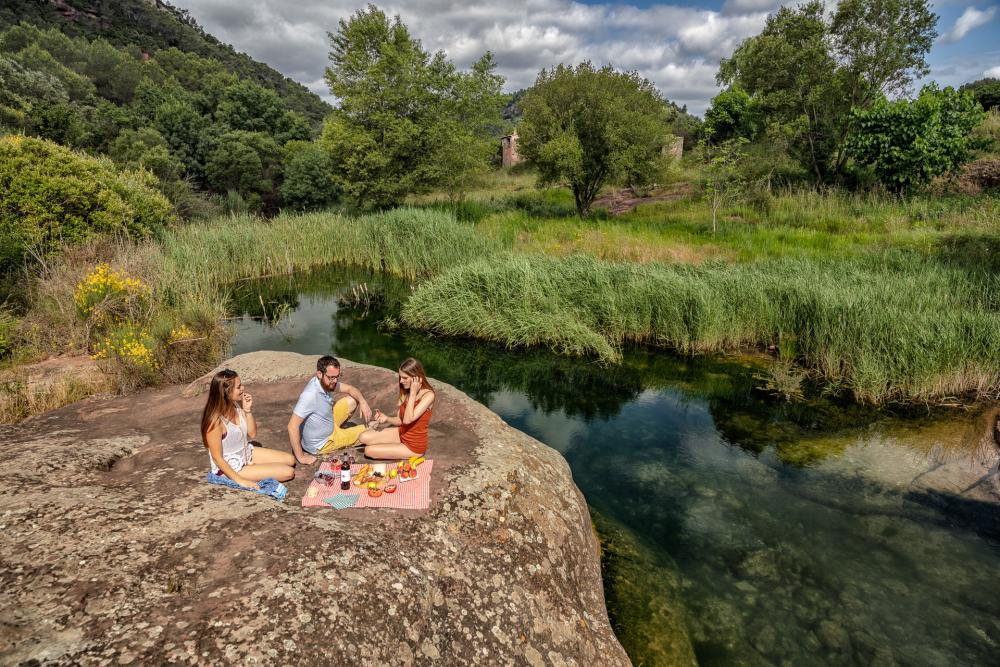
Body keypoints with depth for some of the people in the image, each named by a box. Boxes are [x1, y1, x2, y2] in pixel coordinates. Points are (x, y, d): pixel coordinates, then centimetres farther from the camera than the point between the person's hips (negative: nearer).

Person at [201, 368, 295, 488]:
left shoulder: (237, 404, -7)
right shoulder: (216, 421, -29)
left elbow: (252, 434, 2)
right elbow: (217, 458, -23)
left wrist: (248, 410, -13)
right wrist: (240, 481, -22)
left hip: (246, 453, 8)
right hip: (230, 467, -8)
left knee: (290, 460, 8)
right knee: (288, 472, -13)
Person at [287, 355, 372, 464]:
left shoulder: (326, 382, -12)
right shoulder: (310, 395, -37)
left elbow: (350, 388, 2)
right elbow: (292, 426, -37)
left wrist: (363, 403, -17)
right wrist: (301, 457, -31)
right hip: (321, 444, -7)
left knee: (352, 401, 4)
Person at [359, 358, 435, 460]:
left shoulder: (428, 395, -24)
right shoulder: (406, 391, -1)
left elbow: (407, 420, -30)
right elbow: (400, 420, 3)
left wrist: (413, 393, -28)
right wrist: (386, 418, -18)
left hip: (414, 445, -8)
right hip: (401, 433, 8)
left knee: (369, 451, -9)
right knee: (364, 437, -2)